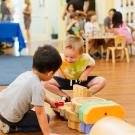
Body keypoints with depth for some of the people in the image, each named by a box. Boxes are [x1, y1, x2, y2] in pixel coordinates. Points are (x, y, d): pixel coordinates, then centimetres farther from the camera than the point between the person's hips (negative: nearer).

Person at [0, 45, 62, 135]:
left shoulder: (27, 74, 2)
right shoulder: (38, 86, -22)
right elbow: (40, 113, -20)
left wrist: (49, 101, 30)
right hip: (10, 117, -8)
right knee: (45, 119, 7)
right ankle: (10, 127, -1)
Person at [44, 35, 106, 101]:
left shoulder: (86, 59, -26)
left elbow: (92, 65, -3)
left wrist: (86, 73, -19)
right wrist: (58, 72, -18)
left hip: (82, 80, 0)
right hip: (65, 81, 0)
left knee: (102, 81, -21)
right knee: (46, 83, -25)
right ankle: (65, 96, -6)